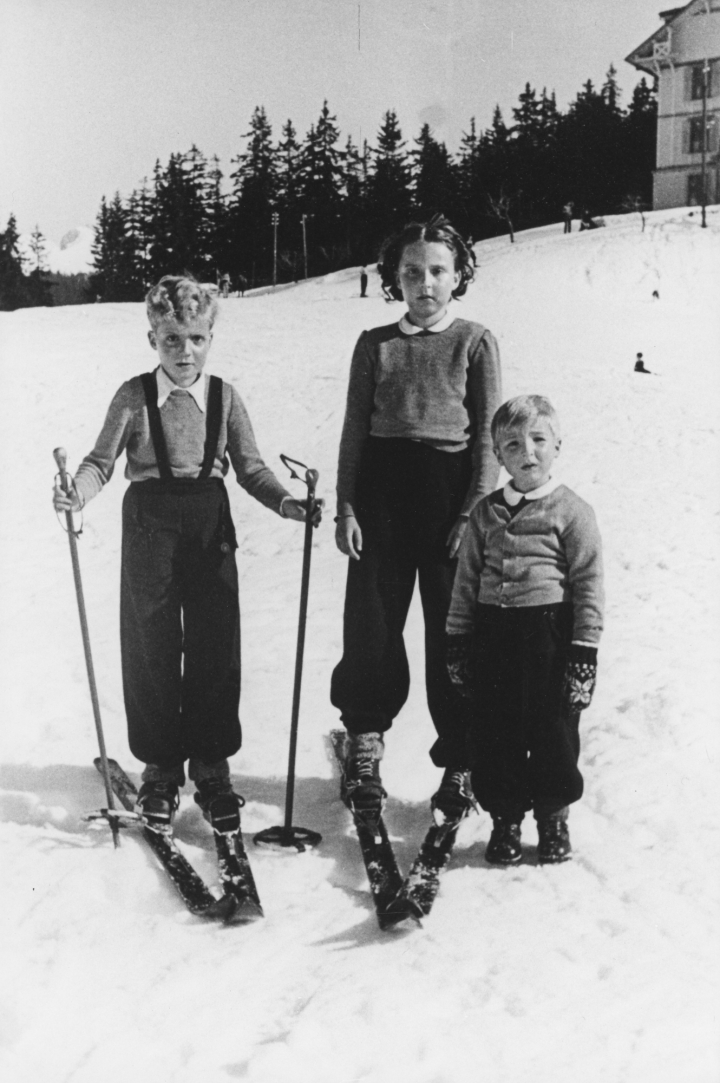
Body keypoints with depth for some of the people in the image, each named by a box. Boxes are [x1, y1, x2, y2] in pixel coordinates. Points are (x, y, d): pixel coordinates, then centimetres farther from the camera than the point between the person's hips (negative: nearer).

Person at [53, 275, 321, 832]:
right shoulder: (134, 396, -2)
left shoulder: (225, 396, 2)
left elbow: (250, 467, 3)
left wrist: (285, 501, -13)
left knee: (215, 648, 5)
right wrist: (78, 493, -21)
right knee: (153, 648, 6)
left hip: (210, 524, 1)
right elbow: (102, 461, -1)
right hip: (150, 525, -1)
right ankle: (160, 766, 21)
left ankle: (211, 765, 20)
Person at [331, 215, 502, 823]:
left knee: (453, 628, 1)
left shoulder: (475, 343, 3)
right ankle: (365, 740, 22)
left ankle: (459, 765, 13)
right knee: (371, 619, 3)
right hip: (381, 487, 2)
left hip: (449, 488, -2)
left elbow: (488, 435, 0)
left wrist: (476, 511, -8)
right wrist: (346, 506, 0)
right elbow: (355, 429, 8)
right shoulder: (375, 345, 10)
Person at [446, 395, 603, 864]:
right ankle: (505, 817, 26)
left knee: (554, 734, 7)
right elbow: (466, 580, 10)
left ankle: (553, 815, 29)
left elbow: (589, 585, -6)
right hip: (493, 634, 3)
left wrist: (585, 651, -9)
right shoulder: (487, 513, 7)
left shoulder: (572, 511, -5)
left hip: (549, 635, -3)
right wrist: (457, 640, 7)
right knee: (493, 735, 9)